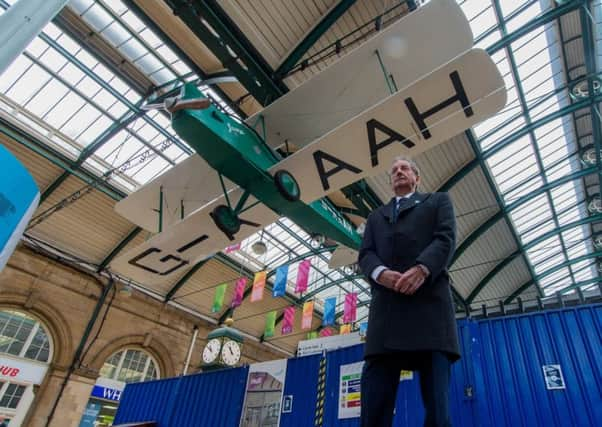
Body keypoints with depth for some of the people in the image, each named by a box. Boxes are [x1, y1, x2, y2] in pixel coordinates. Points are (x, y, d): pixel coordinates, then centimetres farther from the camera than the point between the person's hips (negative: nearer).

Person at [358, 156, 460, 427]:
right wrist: (381, 272, -11)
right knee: (374, 402, -6)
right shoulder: (376, 217, 31)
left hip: (428, 300, -2)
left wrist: (421, 268, -17)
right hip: (386, 306, 3)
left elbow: (446, 239, 4)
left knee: (437, 403, -6)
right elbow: (365, 254, 14)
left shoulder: (438, 201, 23)